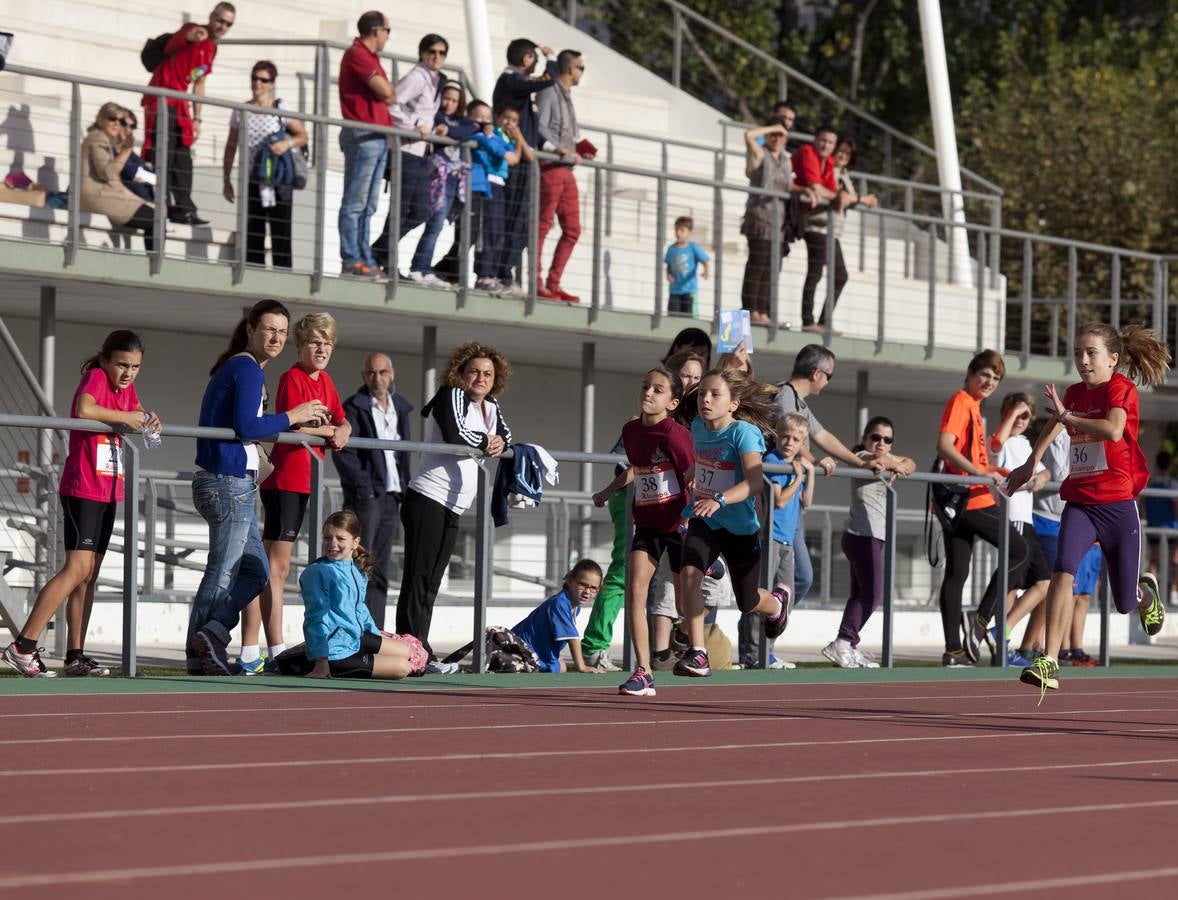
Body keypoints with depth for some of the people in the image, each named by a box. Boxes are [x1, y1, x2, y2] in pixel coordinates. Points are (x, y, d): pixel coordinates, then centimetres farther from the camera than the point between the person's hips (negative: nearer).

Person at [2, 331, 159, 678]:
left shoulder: (125, 387, 13)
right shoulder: (96, 377, -11)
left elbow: (138, 415, 25)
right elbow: (84, 409, -31)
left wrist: (149, 420, 2)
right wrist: (125, 417, -20)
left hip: (108, 493, 9)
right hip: (82, 490, -9)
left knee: (89, 575, 7)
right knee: (78, 568, -17)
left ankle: (75, 656, 8)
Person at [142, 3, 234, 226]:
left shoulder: (211, 48, 14)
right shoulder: (192, 30, -12)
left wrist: (196, 119, 18)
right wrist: (193, 35, -61)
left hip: (179, 103, 9)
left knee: (183, 159, 10)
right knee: (164, 156, -12)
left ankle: (183, 209, 14)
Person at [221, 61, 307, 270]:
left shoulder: (280, 109, -3)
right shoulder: (240, 112, 7)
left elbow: (303, 136, 1)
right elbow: (231, 147, 13)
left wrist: (287, 143, -19)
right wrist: (226, 179, 11)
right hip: (251, 181, 3)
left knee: (280, 233, -2)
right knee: (251, 234, 4)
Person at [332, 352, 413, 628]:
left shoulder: (402, 409, 16)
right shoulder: (354, 407, -2)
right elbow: (342, 452, -8)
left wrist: (404, 488, 7)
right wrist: (364, 488, -14)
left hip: (392, 497, 6)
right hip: (365, 497, -6)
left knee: (380, 573, 7)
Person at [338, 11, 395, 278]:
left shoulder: (369, 56, 22)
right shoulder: (357, 54, -9)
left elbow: (387, 95, 21)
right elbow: (385, 91, -15)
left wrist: (387, 93, 1)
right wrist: (389, 91, 5)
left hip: (377, 138, 10)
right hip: (363, 136, -10)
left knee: (368, 205, 9)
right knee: (355, 203, -9)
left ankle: (365, 260, 10)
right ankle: (351, 261, -10)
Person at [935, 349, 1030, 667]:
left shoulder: (973, 406, 21)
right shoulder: (960, 402, -8)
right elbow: (944, 446, -21)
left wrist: (996, 472, 18)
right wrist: (982, 474, -26)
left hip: (959, 501, 9)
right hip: (973, 500, -9)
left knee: (956, 574, 5)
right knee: (1019, 551, 1)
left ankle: (954, 651, 4)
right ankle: (981, 621, -3)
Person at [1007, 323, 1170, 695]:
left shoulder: (1121, 387, -9)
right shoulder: (1074, 394, 9)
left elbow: (1113, 430, -28)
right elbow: (1054, 424, 29)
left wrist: (1066, 416, -21)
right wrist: (1031, 463, 31)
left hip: (1118, 504, -4)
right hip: (1079, 502, 4)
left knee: (1126, 602, 8)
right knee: (1063, 570, -23)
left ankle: (1147, 592, 47)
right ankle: (1048, 662, -28)